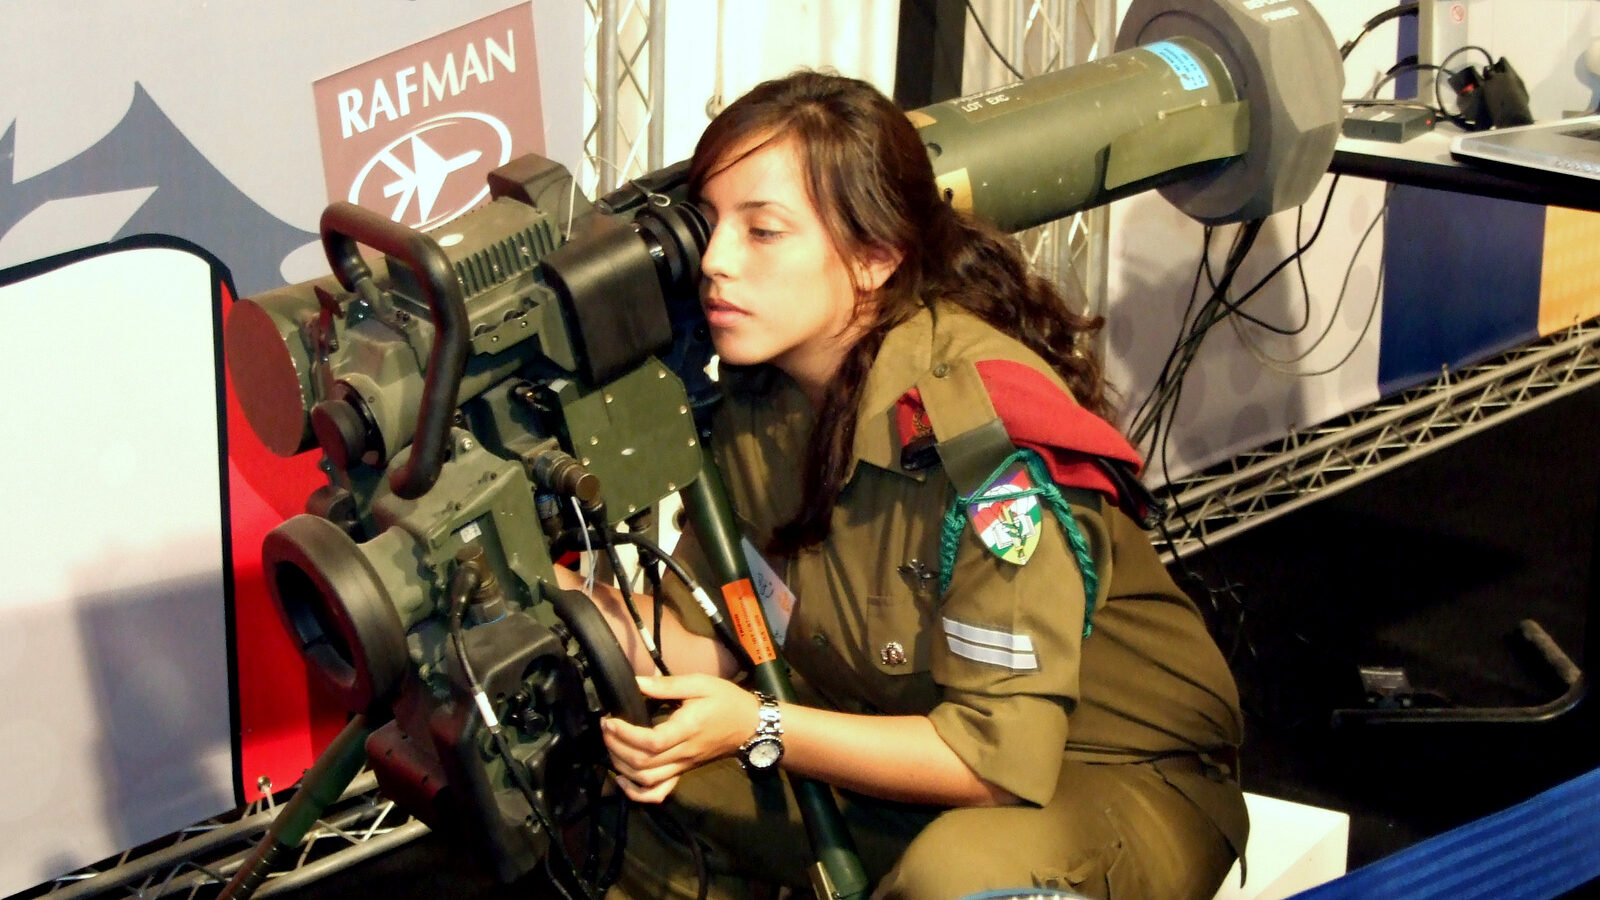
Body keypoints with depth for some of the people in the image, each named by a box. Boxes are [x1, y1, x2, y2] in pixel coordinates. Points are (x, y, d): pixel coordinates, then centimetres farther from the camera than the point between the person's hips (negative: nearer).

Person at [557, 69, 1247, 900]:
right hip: (919, 747, 7)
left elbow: (1003, 758, -27)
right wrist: (611, 622, -22)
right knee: (646, 781, -6)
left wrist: (758, 728, -28)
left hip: (1131, 777, -6)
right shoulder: (755, 393, -5)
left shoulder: (986, 433, -27)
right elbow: (727, 641, -2)